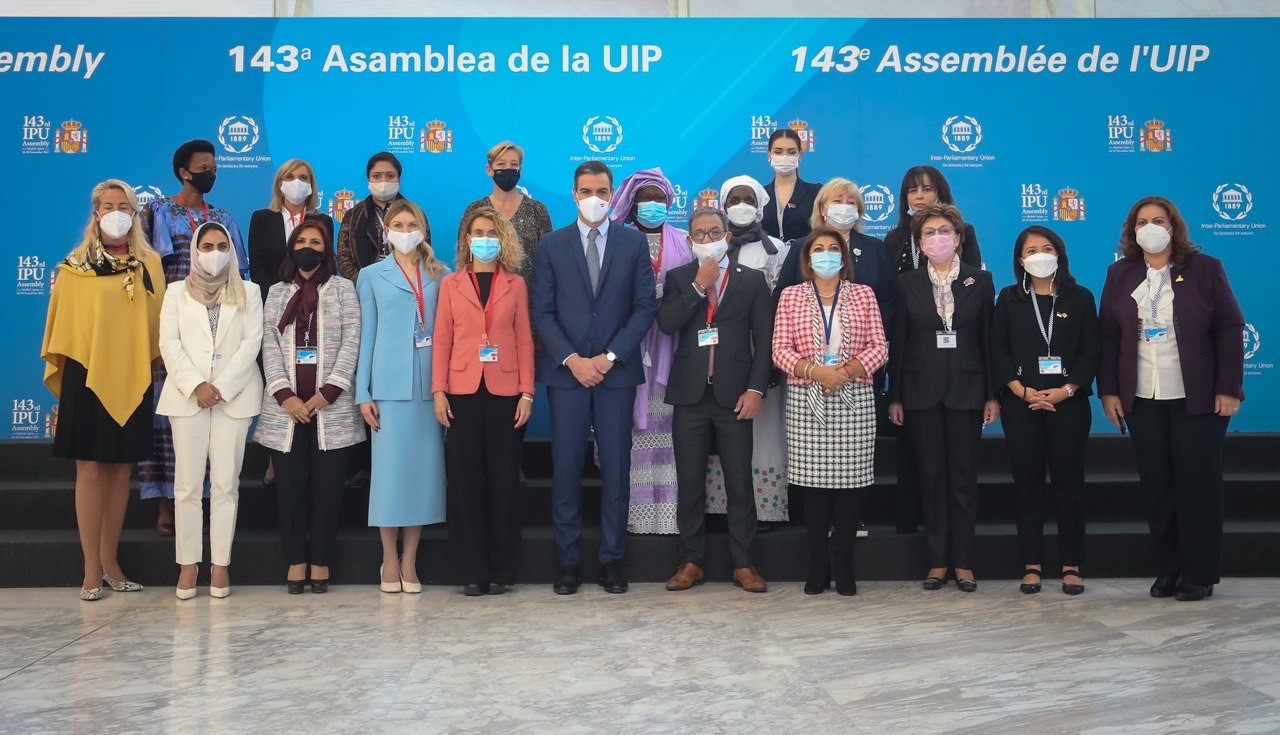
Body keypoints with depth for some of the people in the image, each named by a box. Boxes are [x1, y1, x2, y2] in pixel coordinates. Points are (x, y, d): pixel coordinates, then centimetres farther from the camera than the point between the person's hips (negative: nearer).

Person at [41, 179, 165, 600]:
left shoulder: (149, 264, 8)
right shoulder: (75, 266, 1)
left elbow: (158, 322, 9)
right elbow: (64, 329, 2)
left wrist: (155, 366, 2)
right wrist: (61, 376, 0)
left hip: (132, 379, 3)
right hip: (88, 376, -2)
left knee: (121, 470, 8)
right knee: (91, 470, -1)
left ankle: (110, 562, 17)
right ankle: (92, 571, 3)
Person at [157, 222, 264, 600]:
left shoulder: (248, 292, 13)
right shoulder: (177, 293, 16)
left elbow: (252, 342, 2)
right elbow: (169, 343, 4)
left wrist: (223, 386, -9)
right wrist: (196, 385, -10)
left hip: (234, 395, -1)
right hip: (187, 395, 1)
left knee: (226, 482, -3)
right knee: (187, 484, -2)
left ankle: (221, 564, 0)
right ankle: (188, 564, 2)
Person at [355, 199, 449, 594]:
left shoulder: (440, 275, 11)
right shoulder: (372, 276, 9)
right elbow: (367, 334, 7)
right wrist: (363, 393, 1)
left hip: (430, 383, 1)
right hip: (390, 383, -1)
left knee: (423, 466, 2)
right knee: (389, 467, -2)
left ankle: (409, 561, 10)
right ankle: (389, 560, 8)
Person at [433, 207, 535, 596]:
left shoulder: (515, 284, 9)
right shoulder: (451, 284, 10)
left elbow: (524, 341, 6)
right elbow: (442, 341, 6)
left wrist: (527, 393, -2)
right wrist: (438, 391, -3)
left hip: (505, 392, 0)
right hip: (463, 392, 0)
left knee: (504, 481, 1)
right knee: (466, 480, 0)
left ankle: (501, 570, 9)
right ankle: (474, 571, 7)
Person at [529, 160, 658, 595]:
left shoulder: (633, 243, 7)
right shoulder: (551, 245, 7)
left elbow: (645, 307, 2)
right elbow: (542, 312, 2)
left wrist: (611, 356, -8)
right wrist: (572, 360, -10)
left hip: (617, 371, 0)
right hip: (566, 371, 0)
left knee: (616, 468, 2)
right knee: (566, 468, 1)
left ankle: (612, 559, 11)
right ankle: (568, 561, 10)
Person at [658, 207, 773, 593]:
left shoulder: (752, 280, 7)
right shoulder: (679, 278, 10)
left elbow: (764, 339, 2)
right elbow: (666, 323, -7)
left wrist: (755, 389, -7)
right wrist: (698, 286, -11)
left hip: (734, 396, -1)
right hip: (690, 394, 1)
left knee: (740, 482, 1)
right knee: (690, 483, 5)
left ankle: (743, 564, 9)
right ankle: (691, 562, 14)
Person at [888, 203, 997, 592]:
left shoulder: (980, 281, 5)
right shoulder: (908, 284, 6)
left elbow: (989, 339, 3)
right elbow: (898, 342, 5)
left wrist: (992, 395, -1)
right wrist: (895, 397, 1)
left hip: (966, 390, 0)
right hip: (922, 392, 1)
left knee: (964, 476, 2)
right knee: (931, 476, 4)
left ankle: (963, 561, 10)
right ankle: (938, 560, 12)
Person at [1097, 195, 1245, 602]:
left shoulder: (1205, 269, -1)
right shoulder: (1119, 275, 7)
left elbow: (1230, 329, -3)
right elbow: (1108, 335, 6)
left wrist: (1228, 388, -9)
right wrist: (1109, 390, 0)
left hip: (1197, 399, -3)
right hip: (1141, 400, 3)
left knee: (1198, 485, 1)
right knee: (1156, 487, 5)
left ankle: (1200, 573, 10)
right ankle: (1169, 568, 15)